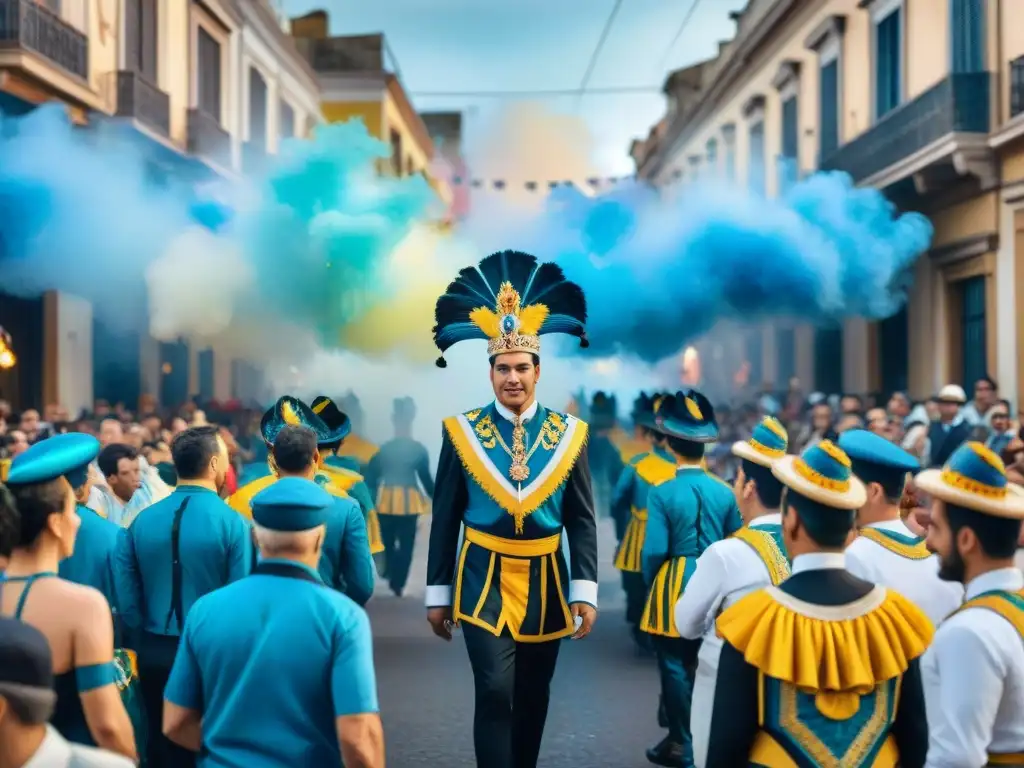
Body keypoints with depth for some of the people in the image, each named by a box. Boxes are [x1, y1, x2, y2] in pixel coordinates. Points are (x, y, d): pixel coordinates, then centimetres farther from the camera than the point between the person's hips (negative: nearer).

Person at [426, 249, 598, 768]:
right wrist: (437, 595, 1)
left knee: (534, 697, 12)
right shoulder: (462, 431, -2)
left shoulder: (568, 433, 1)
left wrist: (585, 592, -6)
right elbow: (445, 518, 1)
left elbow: (583, 520, 2)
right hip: (485, 579, -2)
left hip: (545, 581, 2)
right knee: (495, 693, -11)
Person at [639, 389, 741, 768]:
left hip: (674, 587, -4)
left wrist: (650, 584, 3)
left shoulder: (662, 493, -15)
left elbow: (654, 550, -16)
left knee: (675, 665, 6)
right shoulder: (724, 492, -3)